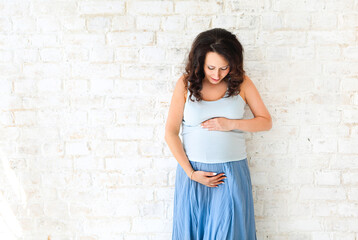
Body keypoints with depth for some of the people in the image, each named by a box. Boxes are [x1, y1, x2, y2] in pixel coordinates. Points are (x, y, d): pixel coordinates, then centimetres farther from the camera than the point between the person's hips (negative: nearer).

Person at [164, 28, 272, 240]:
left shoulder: (241, 83, -3)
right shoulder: (186, 84, -6)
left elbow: (266, 121, 3)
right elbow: (170, 133, -5)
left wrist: (231, 124, -13)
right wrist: (191, 173, -10)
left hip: (232, 172, 0)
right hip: (194, 171, 0)